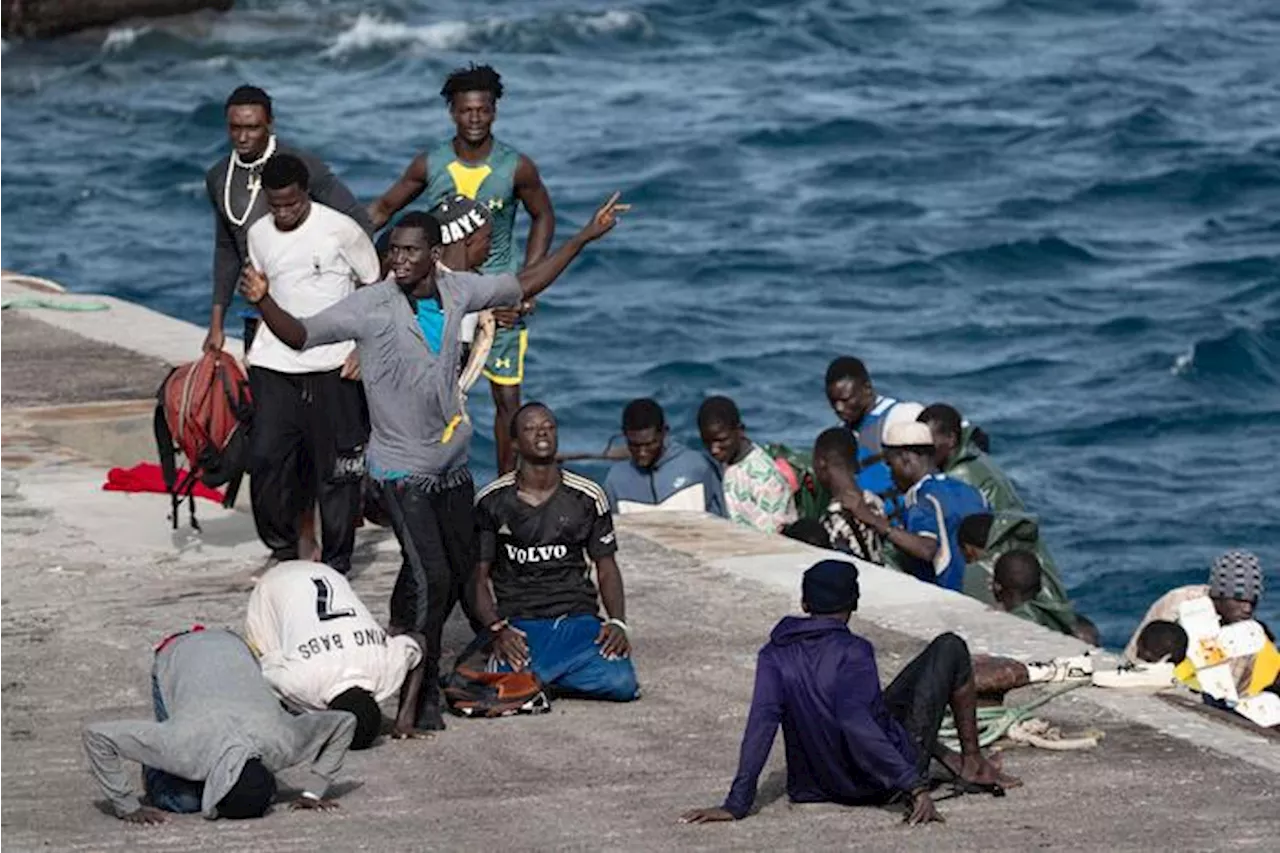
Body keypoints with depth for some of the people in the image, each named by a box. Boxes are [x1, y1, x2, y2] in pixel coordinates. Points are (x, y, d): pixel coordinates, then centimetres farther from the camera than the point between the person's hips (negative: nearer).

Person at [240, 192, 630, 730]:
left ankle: (406, 645, 37)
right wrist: (264, 303, -36)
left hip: (452, 464, 6)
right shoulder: (370, 307, -16)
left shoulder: (456, 291, -2)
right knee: (430, 577, -14)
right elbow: (301, 335, -15)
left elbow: (524, 286, 14)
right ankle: (422, 695, -1)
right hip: (402, 469, -6)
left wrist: (586, 237, 17)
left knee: (461, 569, 15)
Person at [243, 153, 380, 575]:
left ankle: (336, 562, 11)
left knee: (336, 468, 0)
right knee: (265, 457, -4)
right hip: (274, 365, 4)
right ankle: (282, 548, 14)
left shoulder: (341, 230, -7)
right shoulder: (259, 234, 7)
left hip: (333, 365, -4)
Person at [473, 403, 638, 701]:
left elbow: (606, 568, 13)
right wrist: (497, 629, -13)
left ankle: (536, 672, -1)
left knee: (622, 683, -28)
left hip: (578, 618, 2)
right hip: (518, 624, -2)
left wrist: (618, 622, -5)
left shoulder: (587, 497, 9)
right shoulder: (491, 501, 4)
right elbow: (478, 576, 5)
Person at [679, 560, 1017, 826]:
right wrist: (914, 787, -37)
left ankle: (948, 758, 43)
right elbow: (855, 724, -36)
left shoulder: (775, 655, -10)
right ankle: (974, 762, 21)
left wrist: (736, 805, -23)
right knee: (949, 648, 7)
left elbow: (761, 724, -19)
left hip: (819, 783, 6)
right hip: (885, 783, -6)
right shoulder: (853, 651, -24)